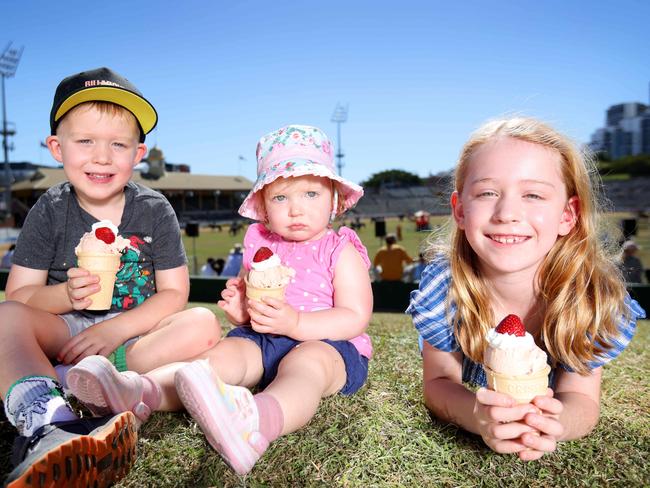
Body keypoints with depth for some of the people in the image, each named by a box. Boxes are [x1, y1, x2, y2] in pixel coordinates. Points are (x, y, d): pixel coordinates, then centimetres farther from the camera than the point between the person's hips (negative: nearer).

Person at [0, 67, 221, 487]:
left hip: (136, 333, 0)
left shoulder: (155, 211, -2)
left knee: (202, 324, -25)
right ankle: (48, 424, -53)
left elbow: (174, 294, -5)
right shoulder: (49, 212, 0)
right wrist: (65, 295, -23)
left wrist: (113, 329, -18)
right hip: (65, 331, 1)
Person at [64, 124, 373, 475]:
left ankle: (259, 420, -70)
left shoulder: (341, 251, -2)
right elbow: (247, 305, 22)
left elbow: (355, 317, -11)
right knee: (225, 353, -24)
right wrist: (239, 309, -6)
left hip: (326, 344, -5)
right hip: (259, 340, 6)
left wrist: (295, 323, -25)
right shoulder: (259, 244, 12)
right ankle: (140, 391, -45)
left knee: (307, 362, -38)